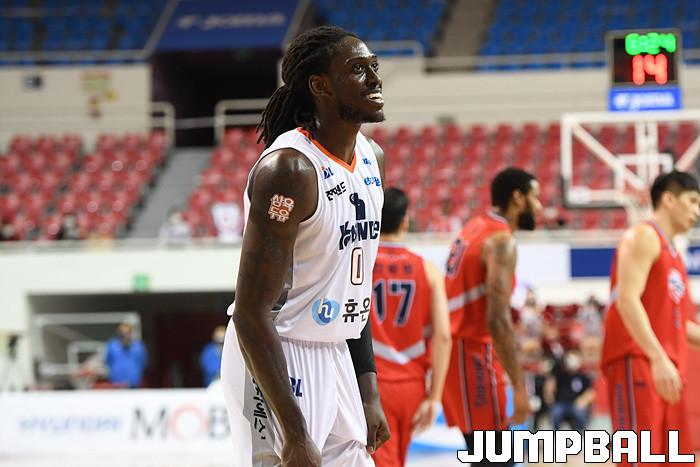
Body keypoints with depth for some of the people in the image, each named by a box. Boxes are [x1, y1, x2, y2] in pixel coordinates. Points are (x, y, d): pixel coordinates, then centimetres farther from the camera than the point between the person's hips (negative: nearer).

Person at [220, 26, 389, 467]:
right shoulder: (288, 169, -19)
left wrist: (369, 393, 14)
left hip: (337, 360, 9)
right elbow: (252, 314, -22)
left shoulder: (372, 157, 8)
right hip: (278, 362, -9)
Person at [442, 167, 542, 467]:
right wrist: (519, 386, -24)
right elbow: (497, 320, -24)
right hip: (474, 354, -10)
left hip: (455, 347, 10)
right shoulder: (501, 241, -15)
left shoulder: (474, 229, 14)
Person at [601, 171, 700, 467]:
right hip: (636, 362, -10)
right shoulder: (644, 237, -4)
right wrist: (658, 358, -27)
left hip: (665, 372, 10)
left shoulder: (671, 253, 24)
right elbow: (627, 299, -18)